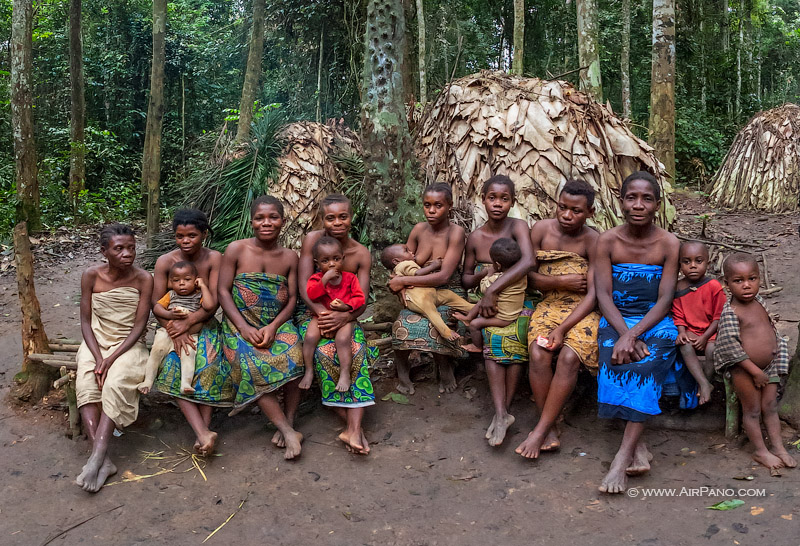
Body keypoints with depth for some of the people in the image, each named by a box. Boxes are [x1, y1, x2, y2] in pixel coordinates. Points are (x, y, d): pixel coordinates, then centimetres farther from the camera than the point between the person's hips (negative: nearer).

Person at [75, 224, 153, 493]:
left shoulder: (143, 279, -9)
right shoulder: (91, 276, -5)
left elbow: (139, 326, -10)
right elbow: (86, 322, -3)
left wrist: (111, 359, -21)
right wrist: (98, 357, -17)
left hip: (128, 344, -1)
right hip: (96, 341, 2)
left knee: (116, 382, -31)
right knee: (87, 385, -26)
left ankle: (97, 455, -35)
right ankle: (103, 460, -32)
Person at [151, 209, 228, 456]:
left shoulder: (214, 259, -5)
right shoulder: (165, 261, -3)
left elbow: (213, 303, -10)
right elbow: (157, 305, -7)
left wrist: (187, 322, -23)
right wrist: (175, 333, -21)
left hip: (203, 324, 0)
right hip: (172, 325, 0)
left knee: (210, 365, -30)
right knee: (173, 366, -28)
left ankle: (202, 431, -28)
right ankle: (204, 433, -36)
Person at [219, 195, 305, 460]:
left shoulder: (289, 257, 8)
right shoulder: (236, 249, 0)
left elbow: (292, 299, 5)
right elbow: (223, 291, -3)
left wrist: (273, 326, -13)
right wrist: (243, 327, -14)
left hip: (278, 324, 2)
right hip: (240, 324, -2)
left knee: (292, 358, -28)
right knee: (252, 366, -29)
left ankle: (289, 423, -11)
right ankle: (289, 432, -22)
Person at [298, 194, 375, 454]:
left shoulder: (361, 254, -3)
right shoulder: (313, 240, -7)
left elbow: (361, 302, -8)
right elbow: (304, 285, -13)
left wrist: (344, 316, -29)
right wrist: (321, 313, -30)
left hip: (344, 313, 1)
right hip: (311, 310, -1)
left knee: (357, 350, -28)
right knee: (324, 352, -29)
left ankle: (353, 429, -31)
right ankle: (353, 425, -20)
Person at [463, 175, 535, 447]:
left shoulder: (517, 226, -9)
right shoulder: (475, 238, 1)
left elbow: (528, 261, -27)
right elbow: (466, 279, 12)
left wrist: (493, 289, -31)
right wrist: (479, 276, -13)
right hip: (489, 302, 2)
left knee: (514, 334, -29)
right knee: (493, 338, -27)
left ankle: (501, 413, -22)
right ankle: (502, 414, -30)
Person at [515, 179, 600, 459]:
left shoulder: (593, 241, -7)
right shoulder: (541, 229, 1)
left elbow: (592, 294, -12)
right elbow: (528, 275, 3)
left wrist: (562, 328, -21)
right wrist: (562, 281, -12)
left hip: (582, 310, -2)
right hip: (549, 306, 2)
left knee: (569, 357, -29)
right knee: (538, 355, -26)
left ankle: (540, 430, -18)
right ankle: (551, 430, -14)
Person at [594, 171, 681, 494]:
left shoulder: (669, 244, -1)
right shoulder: (607, 241, 1)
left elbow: (665, 300, -7)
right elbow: (603, 294, -6)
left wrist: (633, 334, -23)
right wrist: (624, 334, -22)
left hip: (655, 321, -1)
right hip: (616, 320, 1)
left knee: (647, 360, -32)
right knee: (616, 356, -32)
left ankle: (624, 455, -33)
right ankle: (638, 446, -27)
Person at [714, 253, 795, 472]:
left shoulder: (758, 300, 0)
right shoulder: (730, 312, -23)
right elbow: (731, 346, -23)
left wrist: (776, 344, 7)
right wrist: (755, 371, -19)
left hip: (769, 366, 6)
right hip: (743, 369, -6)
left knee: (770, 407, 14)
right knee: (752, 410, 6)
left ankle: (778, 447, 25)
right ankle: (761, 452, 20)